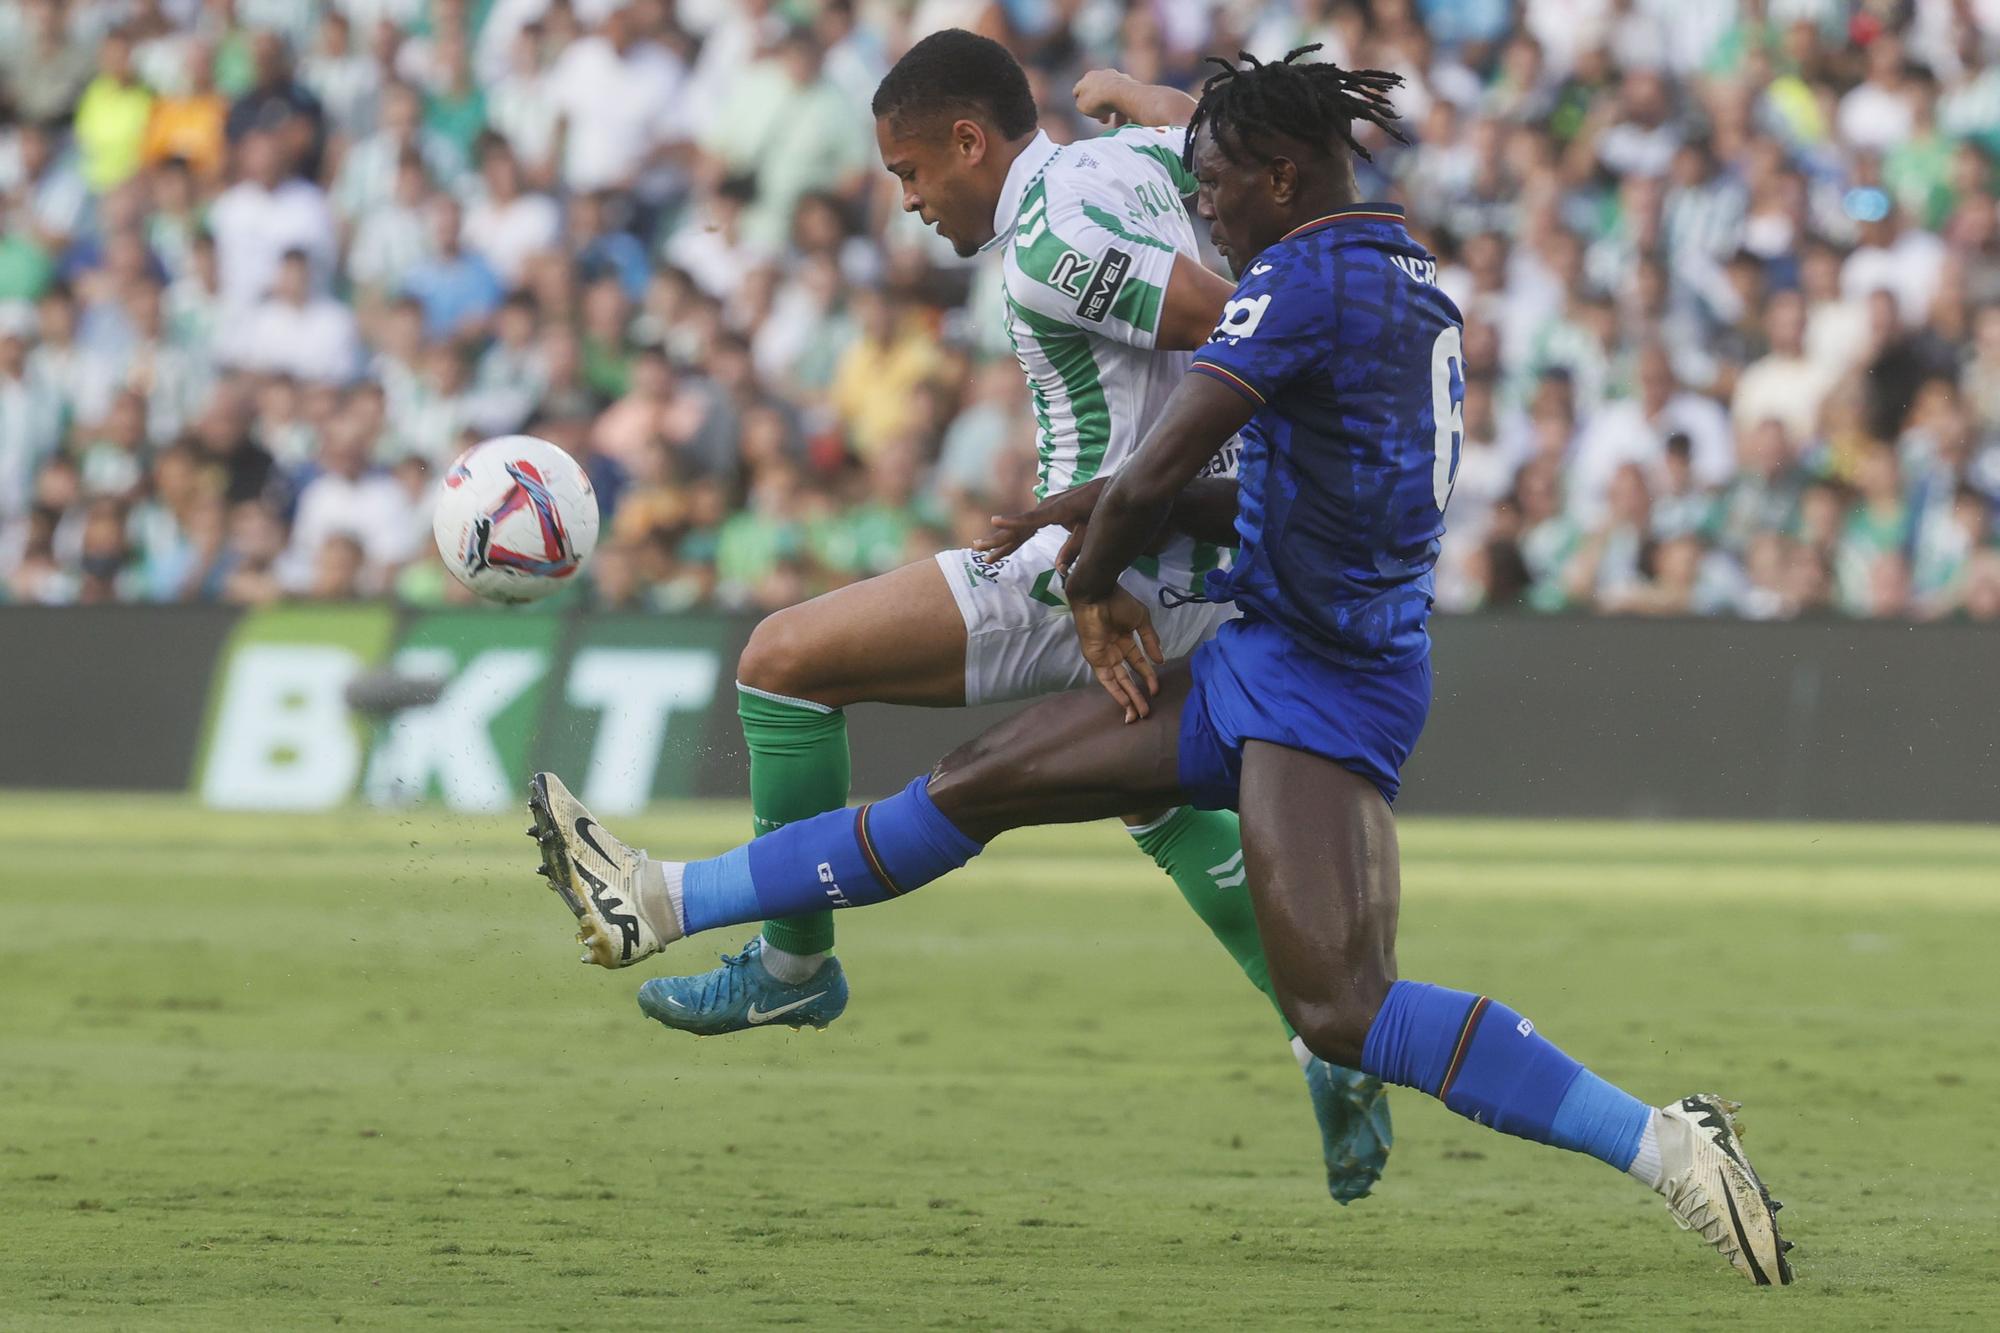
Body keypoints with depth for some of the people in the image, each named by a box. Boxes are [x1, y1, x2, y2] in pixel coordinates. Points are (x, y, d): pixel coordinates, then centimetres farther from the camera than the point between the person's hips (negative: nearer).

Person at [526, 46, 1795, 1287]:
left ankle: (1668, 1145, -20)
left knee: (1342, 1014, -21)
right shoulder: (1414, 281, 13)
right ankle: (659, 904, 18)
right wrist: (1099, 511, 16)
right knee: (969, 785, 12)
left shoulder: (1306, 279, -16)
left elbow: (1150, 482, -20)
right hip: (1264, 662, 10)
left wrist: (1096, 586, 2)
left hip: (1319, 685, -10)